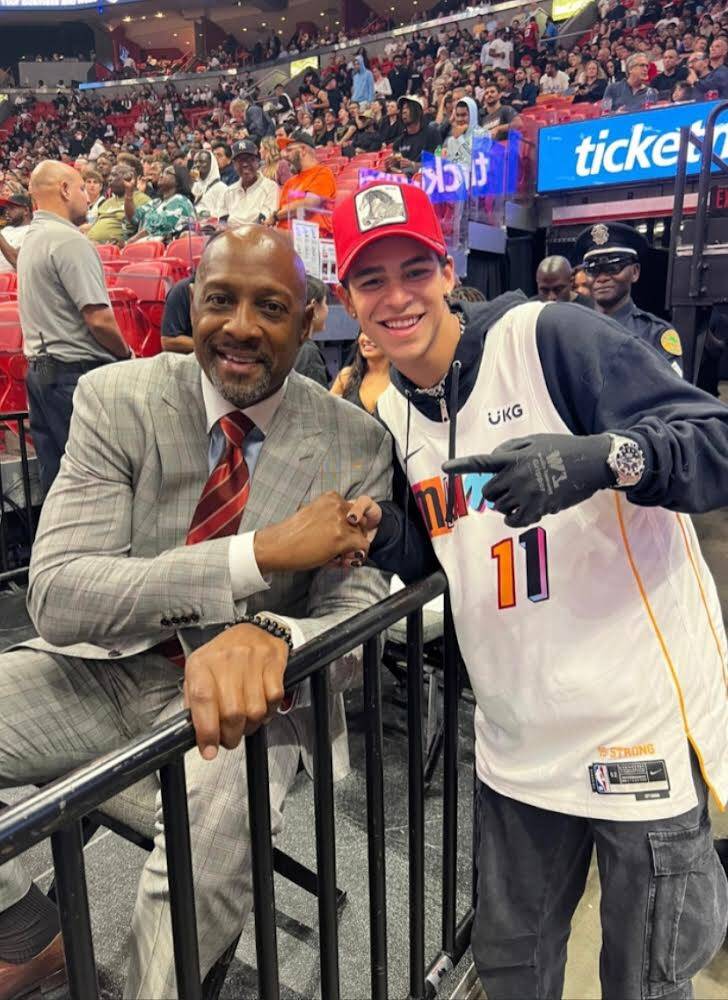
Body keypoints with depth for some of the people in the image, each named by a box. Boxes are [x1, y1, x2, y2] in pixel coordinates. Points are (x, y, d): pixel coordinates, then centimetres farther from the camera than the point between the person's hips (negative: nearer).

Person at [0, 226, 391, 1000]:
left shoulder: (353, 444, -9)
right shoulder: (116, 400, -9)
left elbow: (356, 618, -14)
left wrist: (269, 638, -39)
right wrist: (261, 552, -28)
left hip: (245, 687, -1)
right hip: (111, 673, 2)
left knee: (209, 850, -31)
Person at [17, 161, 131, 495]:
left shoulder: (31, 239, 15)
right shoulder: (69, 240, -14)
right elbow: (99, 319, -20)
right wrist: (126, 354, -3)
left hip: (39, 366, 9)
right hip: (77, 372, -9)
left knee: (56, 475, 13)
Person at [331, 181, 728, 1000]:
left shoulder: (548, 335, -12)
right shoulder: (393, 412, 8)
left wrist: (605, 455, -35)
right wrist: (382, 534, -3)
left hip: (642, 722, -5)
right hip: (516, 736, 6)